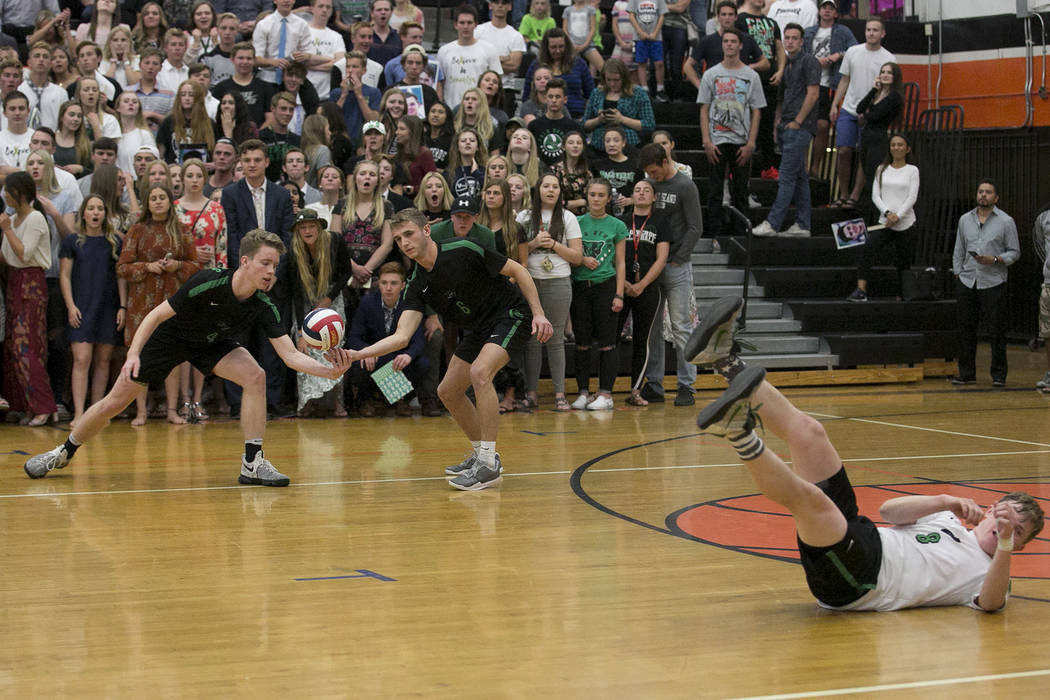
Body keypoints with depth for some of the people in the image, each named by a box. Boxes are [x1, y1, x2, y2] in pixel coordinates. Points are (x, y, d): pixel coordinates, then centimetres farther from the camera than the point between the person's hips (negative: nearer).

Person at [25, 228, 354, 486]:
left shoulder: (263, 307, -24)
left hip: (213, 344, 3)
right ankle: (64, 452, 24)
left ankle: (252, 463, -17)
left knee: (255, 376, -25)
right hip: (169, 338, -3)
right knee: (115, 402, -1)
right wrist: (133, 353, -32)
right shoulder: (206, 283, -33)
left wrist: (329, 370, -44)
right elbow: (157, 315, -23)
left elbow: (290, 354, -27)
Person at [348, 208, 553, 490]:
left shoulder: (464, 250, -22)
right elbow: (402, 336, -15)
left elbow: (518, 271, -12)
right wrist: (357, 354, -29)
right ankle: (481, 454, 26)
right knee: (448, 392, 7)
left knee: (479, 372, -29)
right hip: (479, 329, 8)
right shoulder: (418, 287, -6)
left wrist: (539, 313, -19)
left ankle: (489, 465, -24)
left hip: (512, 314, -8)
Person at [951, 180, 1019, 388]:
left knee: (997, 330, -2)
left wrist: (995, 260, -15)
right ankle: (967, 373, 12)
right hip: (967, 282, 4)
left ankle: (999, 375, 6)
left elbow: (1014, 252, 0)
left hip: (993, 283, -3)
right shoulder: (965, 220, 12)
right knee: (966, 328, 5)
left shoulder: (1006, 221, 0)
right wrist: (957, 274, 8)